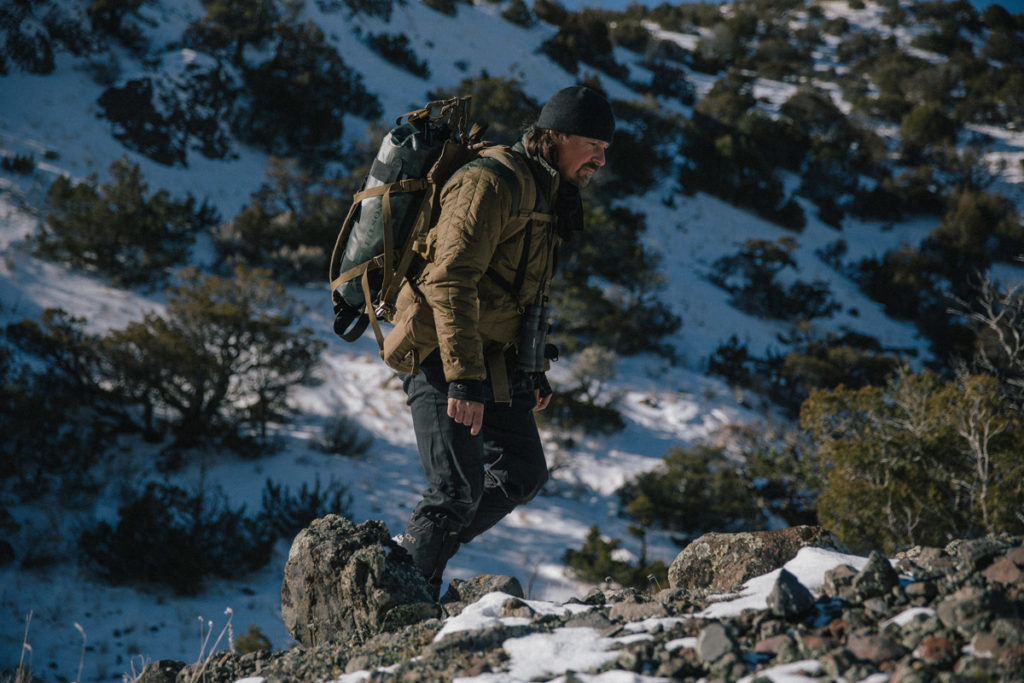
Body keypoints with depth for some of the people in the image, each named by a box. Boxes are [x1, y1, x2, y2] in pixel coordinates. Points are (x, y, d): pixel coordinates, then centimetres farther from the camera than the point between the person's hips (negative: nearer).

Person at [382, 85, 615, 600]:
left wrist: (533, 369, 25)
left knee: (523, 475, 11)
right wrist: (463, 378, -31)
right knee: (458, 489, -15)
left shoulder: (544, 196, 17)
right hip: (443, 357, -10)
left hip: (493, 361, 10)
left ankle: (416, 555, 19)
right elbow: (450, 280, -25)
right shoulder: (492, 182, -16)